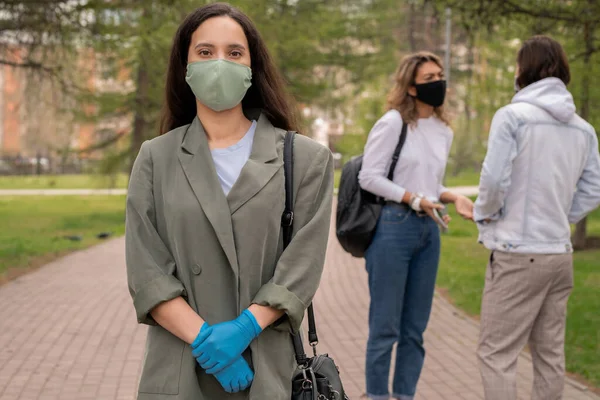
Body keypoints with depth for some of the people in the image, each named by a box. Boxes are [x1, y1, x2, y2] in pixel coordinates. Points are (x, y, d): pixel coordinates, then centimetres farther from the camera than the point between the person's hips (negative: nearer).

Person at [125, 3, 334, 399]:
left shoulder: (306, 160, 1)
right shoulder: (155, 159, 3)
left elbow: (302, 266, -5)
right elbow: (146, 272, -3)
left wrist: (243, 328, -17)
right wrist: (204, 338, -14)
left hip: (268, 367, 0)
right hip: (178, 368, 1)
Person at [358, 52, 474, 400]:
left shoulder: (444, 132, 12)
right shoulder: (393, 123, -7)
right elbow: (369, 177, -11)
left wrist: (453, 198, 0)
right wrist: (413, 199, -18)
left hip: (429, 230, 6)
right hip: (393, 227, -6)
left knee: (416, 328, 11)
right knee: (386, 326, 0)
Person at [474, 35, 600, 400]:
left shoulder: (512, 116, -10)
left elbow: (494, 180, -16)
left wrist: (484, 214, 2)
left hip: (518, 253, -6)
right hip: (560, 253, 6)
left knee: (497, 353, -1)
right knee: (550, 353, 14)